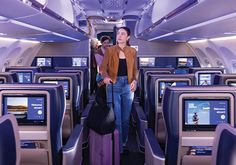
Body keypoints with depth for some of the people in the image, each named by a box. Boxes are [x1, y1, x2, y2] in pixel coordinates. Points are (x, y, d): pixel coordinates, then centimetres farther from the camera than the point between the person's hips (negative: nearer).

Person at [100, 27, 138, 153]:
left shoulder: (132, 51, 5)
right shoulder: (109, 50, -1)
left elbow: (135, 69, 9)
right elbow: (103, 67, -6)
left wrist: (135, 80, -9)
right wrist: (105, 76, -26)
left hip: (128, 85, 2)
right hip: (113, 85, -2)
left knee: (126, 117, 11)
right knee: (116, 118, -3)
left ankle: (124, 142, 27)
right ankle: (118, 146, 7)